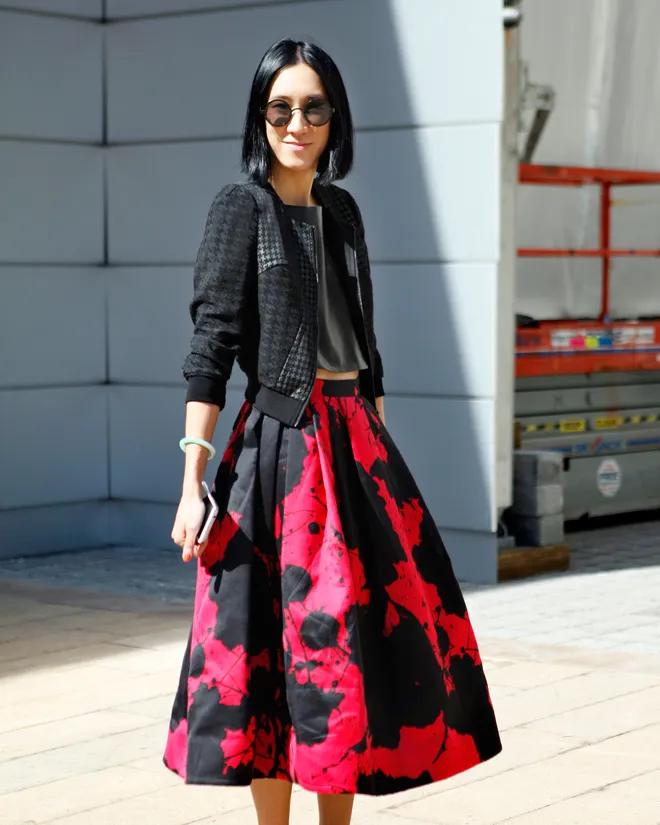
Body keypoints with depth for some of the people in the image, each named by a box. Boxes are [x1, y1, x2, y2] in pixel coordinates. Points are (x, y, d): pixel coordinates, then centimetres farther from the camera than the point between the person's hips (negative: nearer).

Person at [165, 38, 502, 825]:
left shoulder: (341, 210, 13)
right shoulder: (241, 207, -5)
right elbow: (210, 347, -11)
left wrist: (379, 450, 15)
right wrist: (192, 484, -16)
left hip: (355, 437, 6)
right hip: (279, 442, -6)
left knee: (364, 632, 7)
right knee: (285, 639, -3)